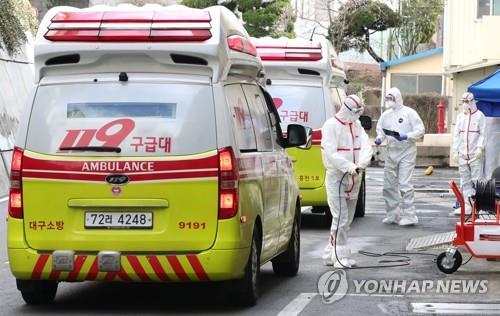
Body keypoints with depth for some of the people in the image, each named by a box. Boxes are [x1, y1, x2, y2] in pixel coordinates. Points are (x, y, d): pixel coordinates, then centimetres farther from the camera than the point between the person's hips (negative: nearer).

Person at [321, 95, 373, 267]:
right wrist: (349, 167, -26)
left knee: (347, 219, 12)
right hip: (336, 176, -8)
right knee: (340, 217, -11)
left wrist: (360, 164, -19)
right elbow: (331, 153, -18)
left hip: (353, 178, 8)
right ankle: (340, 256, -7)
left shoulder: (357, 126, 11)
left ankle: (330, 254, 20)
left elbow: (366, 147, 0)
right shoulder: (331, 126, -10)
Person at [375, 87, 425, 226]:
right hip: (391, 152, 6)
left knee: (404, 183, -12)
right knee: (389, 184, 9)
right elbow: (380, 129, 20)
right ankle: (392, 214, 21)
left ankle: (409, 215, -9)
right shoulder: (386, 115, 11)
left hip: (406, 152, -6)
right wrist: (379, 137, -1)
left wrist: (406, 136, -20)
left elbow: (420, 130, -7)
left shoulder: (409, 113, -5)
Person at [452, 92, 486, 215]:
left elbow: (483, 134, -4)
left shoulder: (479, 116, -1)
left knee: (477, 180, -7)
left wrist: (480, 148, -15)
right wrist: (455, 150, 9)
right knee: (465, 181, 6)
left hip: (475, 154, -5)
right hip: (463, 154, 5)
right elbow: (456, 134, 16)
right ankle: (467, 205, 10)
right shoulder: (460, 116, 14)